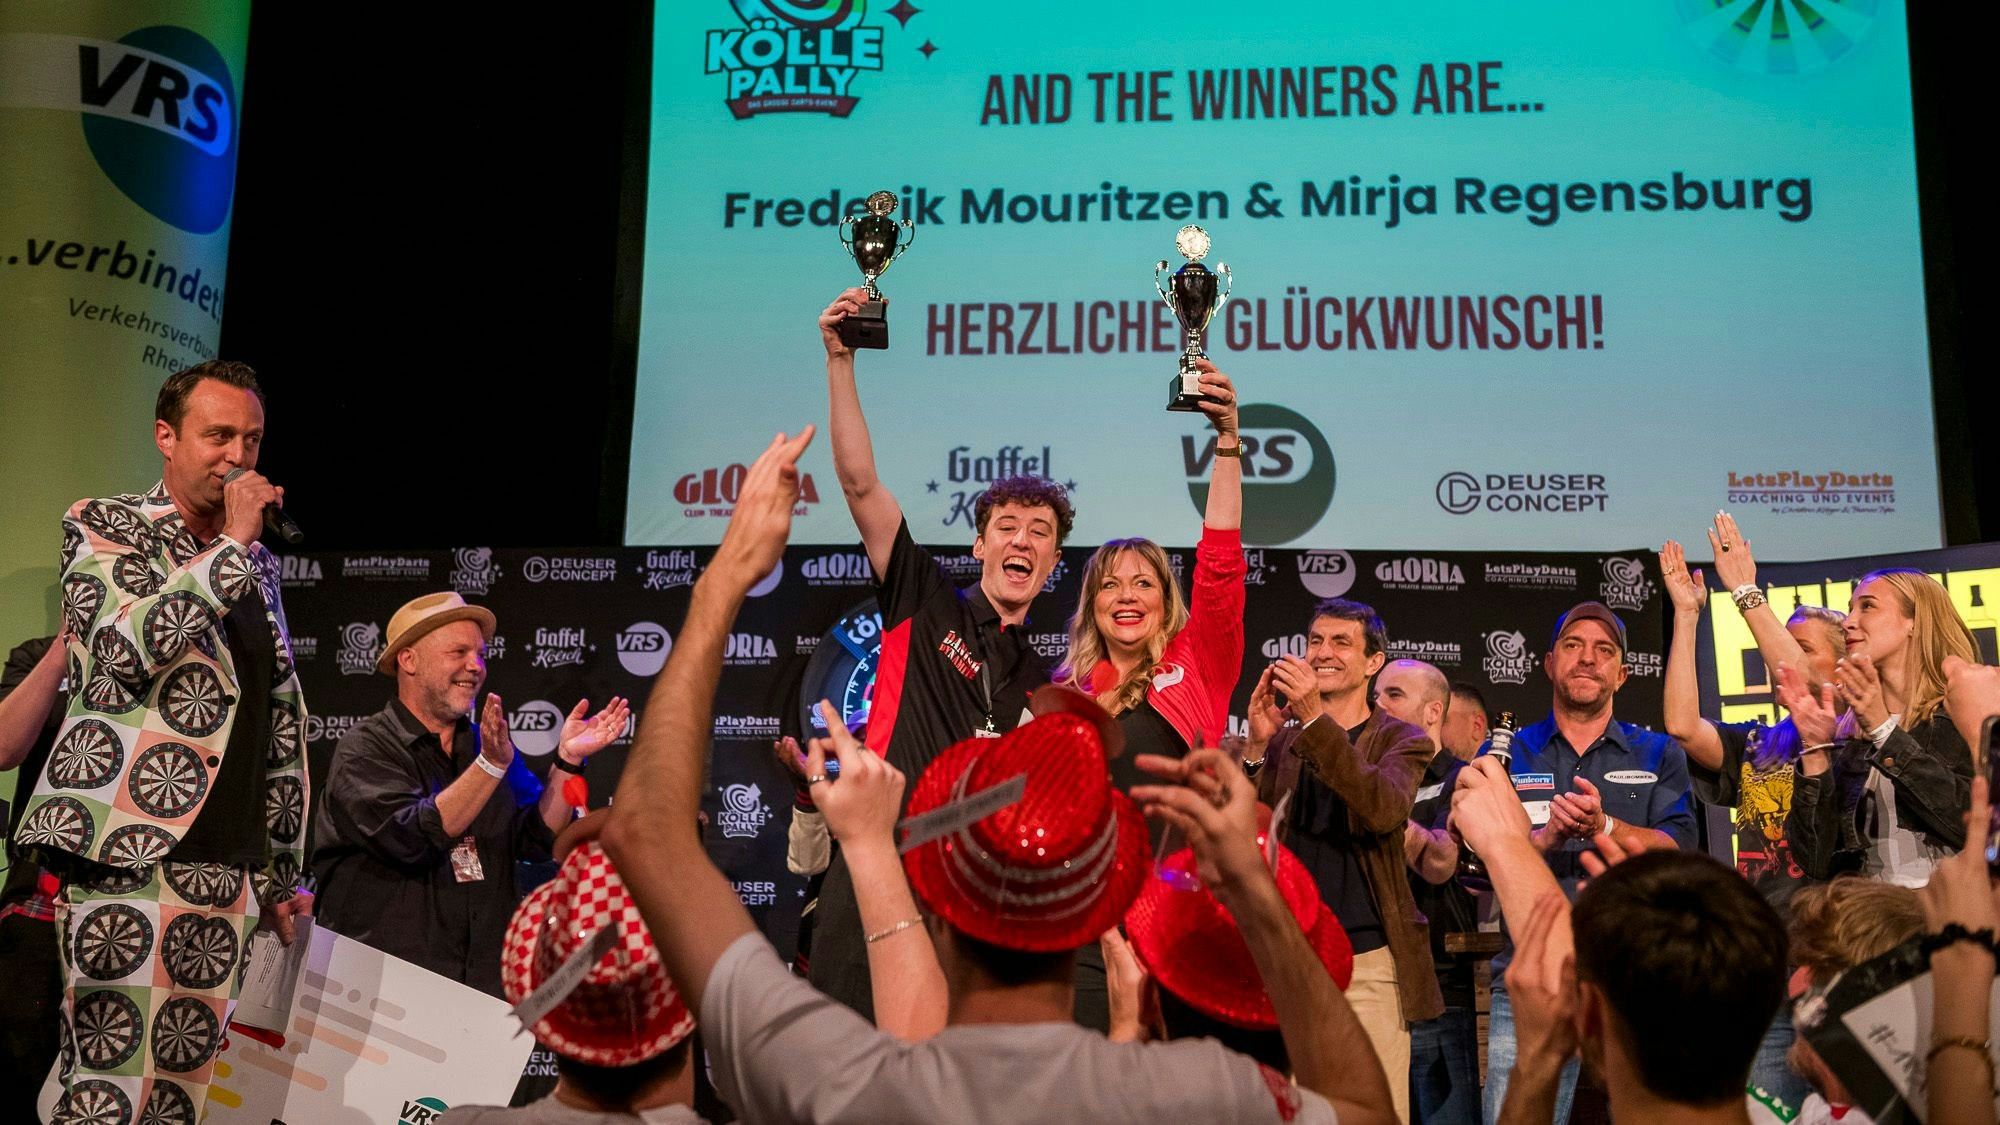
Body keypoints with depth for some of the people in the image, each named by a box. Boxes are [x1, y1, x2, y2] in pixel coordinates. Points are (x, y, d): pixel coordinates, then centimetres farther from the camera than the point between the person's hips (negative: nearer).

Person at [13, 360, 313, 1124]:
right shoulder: (102, 526, 4)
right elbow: (122, 648, -15)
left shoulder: (256, 567, 19)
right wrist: (231, 546, -10)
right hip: (130, 856, -5)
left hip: (224, 866, 5)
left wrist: (282, 873, 17)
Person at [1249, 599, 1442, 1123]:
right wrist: (1256, 746, -13)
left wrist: (1315, 718, -24)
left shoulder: (1401, 740, 5)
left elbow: (1385, 808, -17)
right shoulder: (1280, 740, 12)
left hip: (1368, 963, -2)